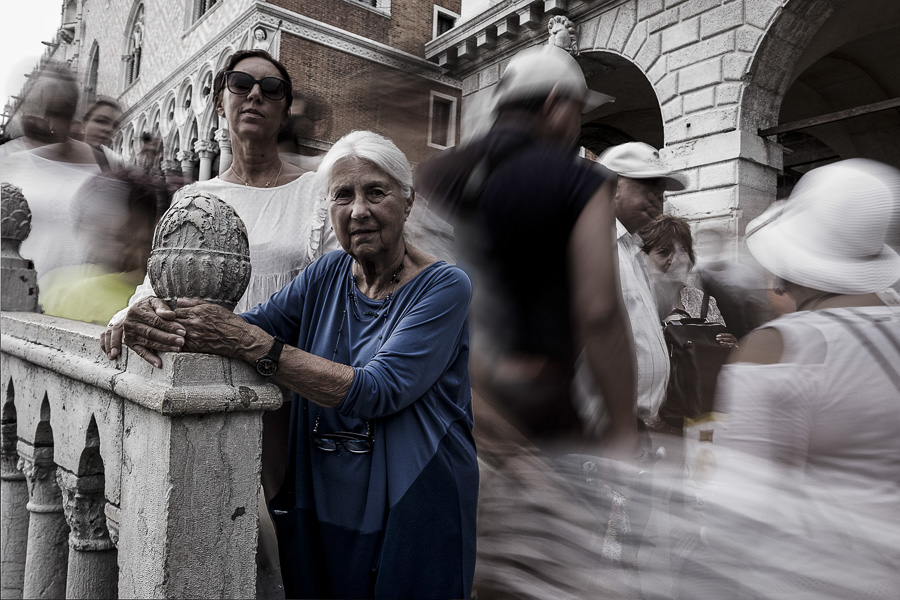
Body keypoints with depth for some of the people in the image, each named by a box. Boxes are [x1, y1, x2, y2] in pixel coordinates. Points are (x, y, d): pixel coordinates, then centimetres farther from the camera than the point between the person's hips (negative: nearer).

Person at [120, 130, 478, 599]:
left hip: (411, 511, -5)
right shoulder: (328, 274, 4)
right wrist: (157, 324, -23)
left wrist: (252, 345, -28)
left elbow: (377, 392, -25)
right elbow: (253, 325, -4)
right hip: (317, 503, 5)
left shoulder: (443, 287, -15)